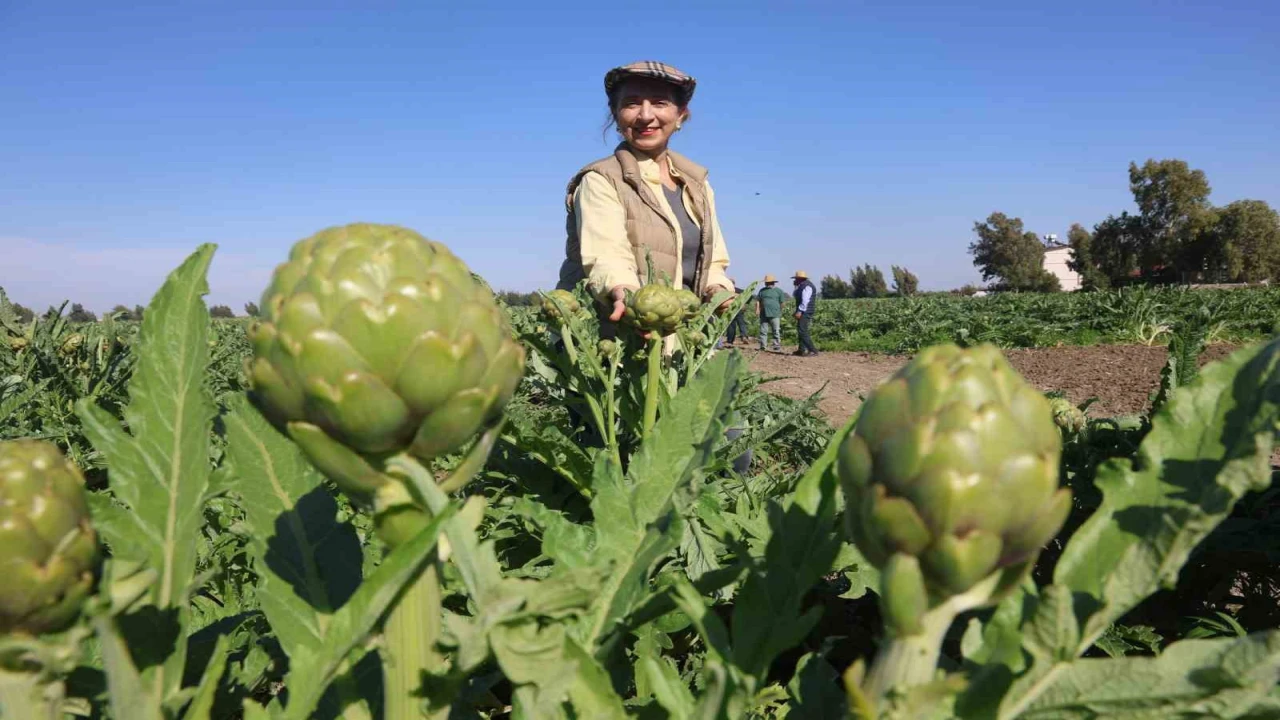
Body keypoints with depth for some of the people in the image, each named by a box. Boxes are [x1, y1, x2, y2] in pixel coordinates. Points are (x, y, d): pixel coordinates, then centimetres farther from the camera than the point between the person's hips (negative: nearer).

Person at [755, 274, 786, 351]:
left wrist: (780, 312, 2)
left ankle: (777, 347, -2)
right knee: (763, 331, 5)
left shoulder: (779, 291, 5)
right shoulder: (762, 290, 15)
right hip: (764, 315, 3)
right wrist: (757, 310, 1)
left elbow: (782, 303, 5)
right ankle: (762, 346, 11)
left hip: (775, 315, -3)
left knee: (776, 331, -4)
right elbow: (758, 301, 14)